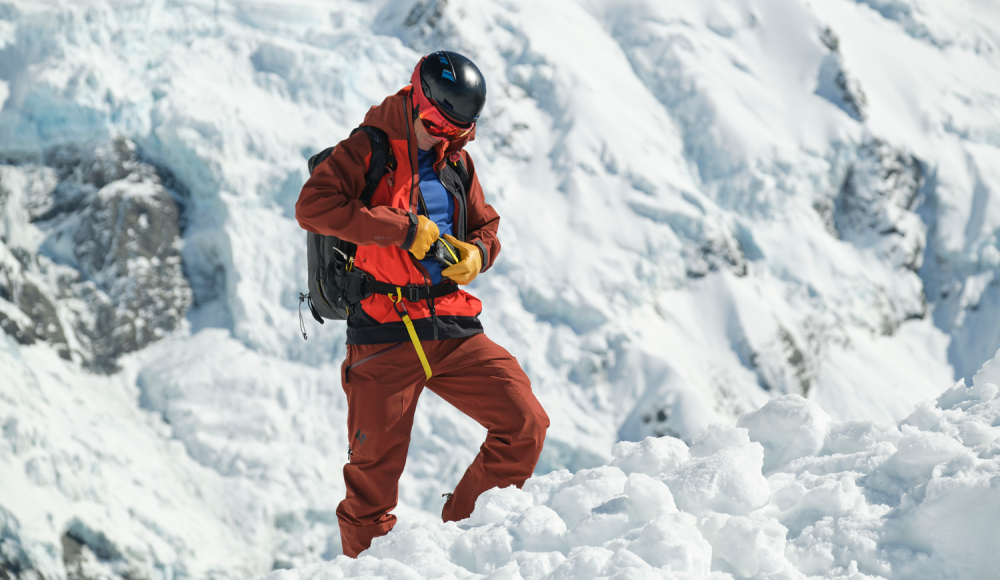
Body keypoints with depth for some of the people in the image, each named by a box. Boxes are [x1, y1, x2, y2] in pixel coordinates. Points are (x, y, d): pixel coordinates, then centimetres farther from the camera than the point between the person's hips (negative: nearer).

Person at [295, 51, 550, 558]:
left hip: (453, 331, 5)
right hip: (384, 338, -5)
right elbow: (312, 206, -19)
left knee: (526, 426, -5)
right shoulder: (367, 151, -4)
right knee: (375, 471, 1)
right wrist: (404, 228, -20)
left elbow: (486, 228, 24)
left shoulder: (455, 160, 14)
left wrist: (476, 254, -2)